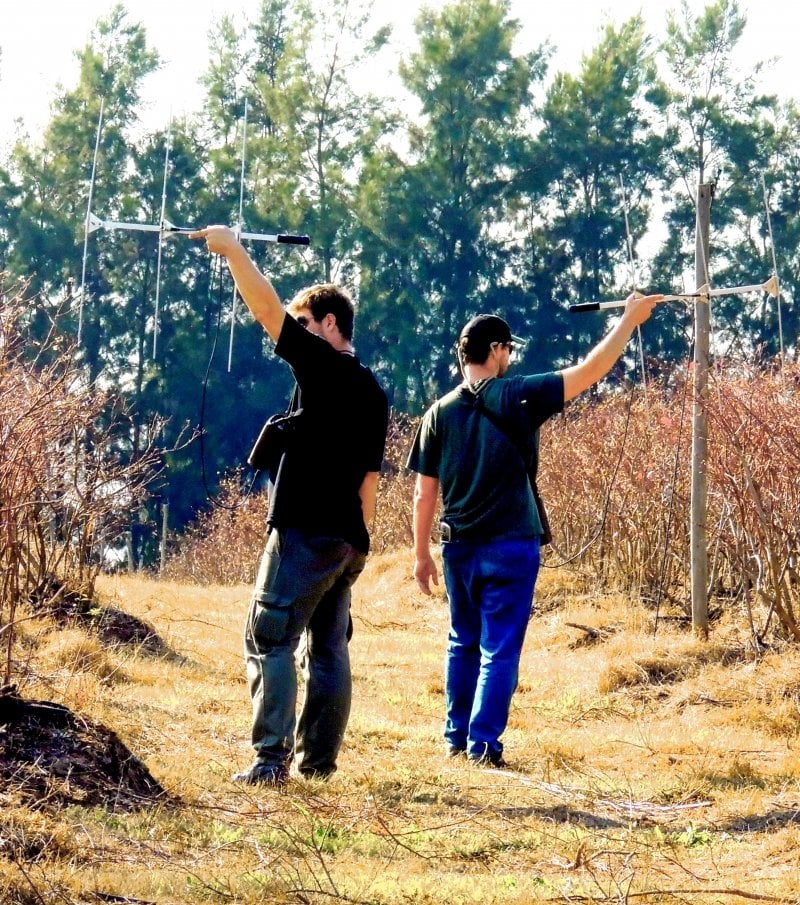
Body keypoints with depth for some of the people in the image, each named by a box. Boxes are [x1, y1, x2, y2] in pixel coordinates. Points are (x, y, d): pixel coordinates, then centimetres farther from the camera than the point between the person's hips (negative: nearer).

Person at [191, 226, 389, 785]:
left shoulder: (323, 366, -7)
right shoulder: (374, 394, 17)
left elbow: (266, 307, -14)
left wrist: (230, 247, -10)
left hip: (306, 530, -8)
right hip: (348, 538, 8)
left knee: (270, 638, -8)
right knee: (329, 647, 11)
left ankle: (271, 758, -15)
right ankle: (318, 758, 13)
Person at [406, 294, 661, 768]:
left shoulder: (441, 412, 2)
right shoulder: (518, 397, -10)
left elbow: (424, 494, 3)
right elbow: (591, 370, -8)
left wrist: (422, 554, 12)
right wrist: (631, 318, 1)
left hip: (459, 547, 4)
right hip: (509, 546, -4)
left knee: (463, 644, 18)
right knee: (500, 650, 1)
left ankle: (457, 737, 22)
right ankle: (483, 743, -2)